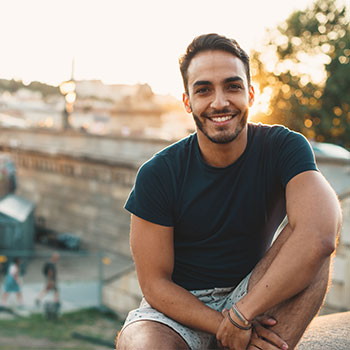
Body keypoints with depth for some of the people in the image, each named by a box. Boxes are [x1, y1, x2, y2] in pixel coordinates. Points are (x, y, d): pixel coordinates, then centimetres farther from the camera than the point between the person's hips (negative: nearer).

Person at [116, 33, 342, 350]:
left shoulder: (284, 148, -11)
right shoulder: (157, 174, -11)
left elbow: (320, 235, -30)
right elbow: (155, 283, -9)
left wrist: (240, 315, -30)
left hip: (256, 300, 2)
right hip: (178, 306, -2)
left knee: (308, 245, -28)